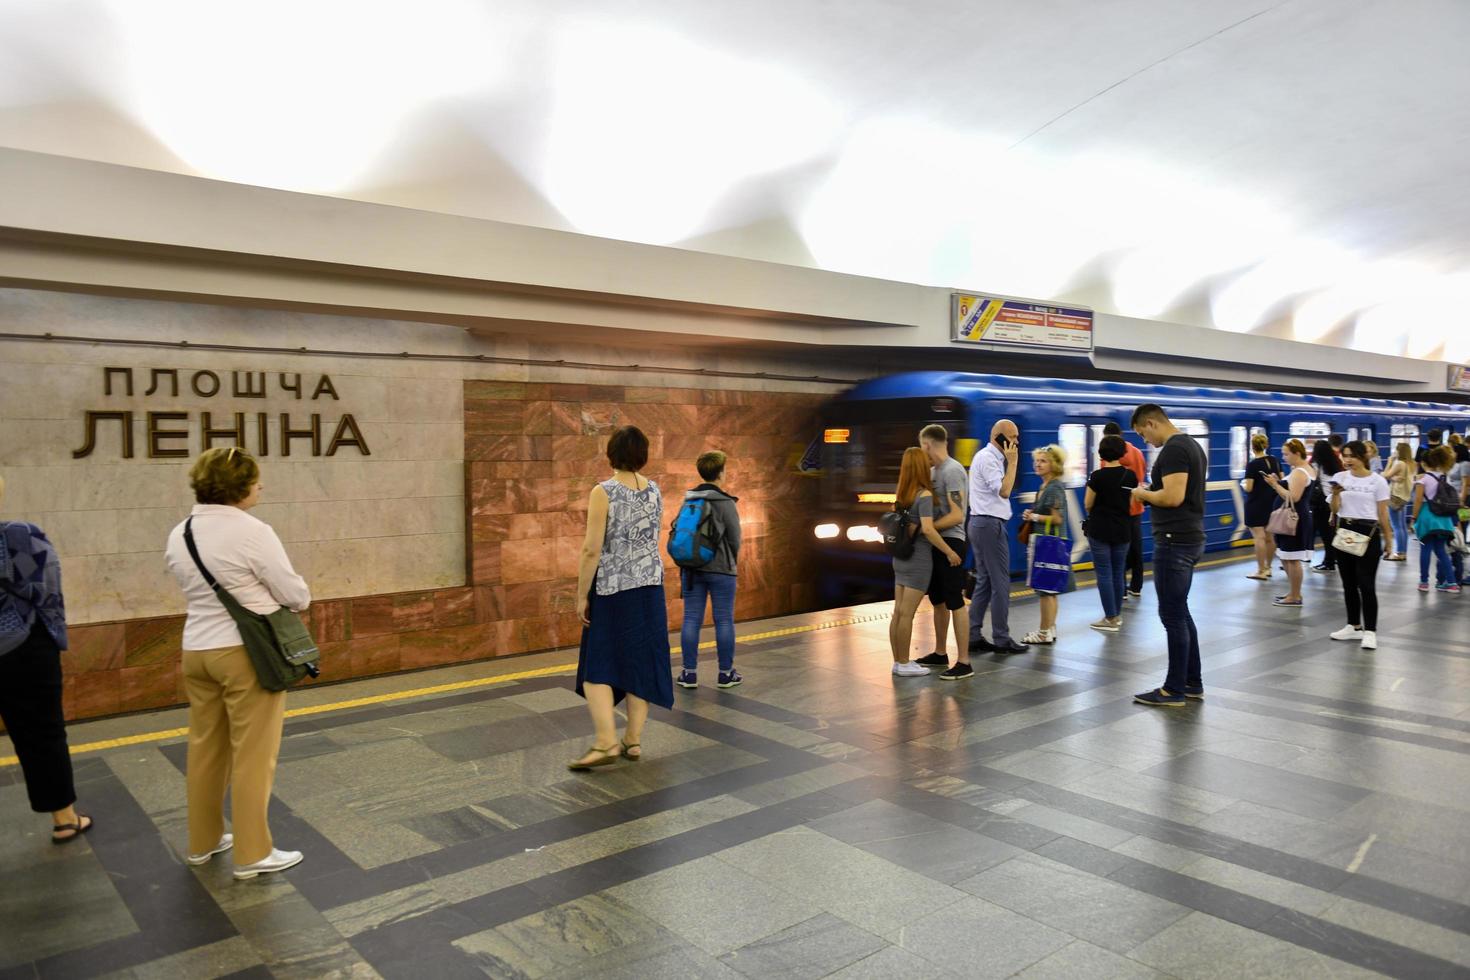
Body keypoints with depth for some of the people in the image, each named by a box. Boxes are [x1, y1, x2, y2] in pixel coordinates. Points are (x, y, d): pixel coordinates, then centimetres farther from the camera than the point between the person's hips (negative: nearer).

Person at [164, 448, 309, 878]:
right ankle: (252, 853, 12)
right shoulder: (253, 532, -16)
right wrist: (270, 597, 11)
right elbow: (297, 595, -11)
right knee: (252, 755, 3)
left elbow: (197, 588, 14)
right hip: (246, 652, -7)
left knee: (205, 750, 18)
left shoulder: (178, 536, 6)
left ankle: (203, 841, 32)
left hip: (196, 649, 7)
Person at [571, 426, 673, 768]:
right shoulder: (654, 490, 3)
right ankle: (634, 740, 16)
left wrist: (582, 595, -10)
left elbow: (592, 550, -16)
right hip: (649, 586, 6)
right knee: (640, 662, 10)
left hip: (612, 589, -5)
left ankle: (606, 742, -6)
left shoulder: (603, 492, -14)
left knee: (598, 666, 3)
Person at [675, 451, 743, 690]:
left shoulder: (688, 500, 4)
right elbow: (735, 538, -8)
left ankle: (689, 673, 12)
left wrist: (683, 571, 15)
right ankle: (726, 673, 13)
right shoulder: (725, 502, -12)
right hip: (720, 569, -5)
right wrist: (732, 560, 14)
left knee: (691, 619, 7)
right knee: (724, 620, 5)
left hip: (692, 568, 5)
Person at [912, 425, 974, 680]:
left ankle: (964, 662, 0)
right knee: (938, 600, 18)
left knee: (954, 602, -6)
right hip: (935, 543, 10)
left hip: (950, 542, -9)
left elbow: (956, 516, -21)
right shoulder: (933, 470, 12)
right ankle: (940, 654, 30)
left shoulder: (952, 471, -15)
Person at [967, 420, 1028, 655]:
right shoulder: (987, 458, -14)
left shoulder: (990, 457, 17)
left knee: (984, 581, 11)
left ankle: (974, 636, 12)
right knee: (1000, 582, -4)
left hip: (981, 524, 11)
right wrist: (1012, 462, -17)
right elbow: (1004, 491, -22)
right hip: (990, 524, -11)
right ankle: (1001, 639, 3)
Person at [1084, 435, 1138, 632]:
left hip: (1100, 530, -4)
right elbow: (1131, 504, 12)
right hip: (1122, 530, 5)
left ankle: (1111, 619, 1)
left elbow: (1088, 504, -5)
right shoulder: (1130, 476, 1)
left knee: (1104, 573, 0)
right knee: (1118, 573, 13)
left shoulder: (1097, 476, -13)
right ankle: (1117, 614, 22)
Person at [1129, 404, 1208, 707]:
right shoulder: (1191, 445, 16)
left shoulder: (1173, 450, -17)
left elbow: (1173, 497, -26)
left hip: (1175, 541, -11)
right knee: (1180, 613, 16)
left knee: (1172, 615, -4)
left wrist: (1143, 494, -9)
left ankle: (1174, 690, 3)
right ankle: (1193, 684, 22)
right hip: (1189, 538, 11)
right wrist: (1152, 492, 12)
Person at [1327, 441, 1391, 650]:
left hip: (1367, 533, -4)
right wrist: (1335, 494, -19)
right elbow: (1334, 510, 0)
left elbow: (1383, 513, 0)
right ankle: (1354, 626, 21)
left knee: (1366, 584, -6)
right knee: (1349, 584, 11)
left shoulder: (1378, 481, -3)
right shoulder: (1340, 477, 4)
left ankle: (1370, 631, -1)